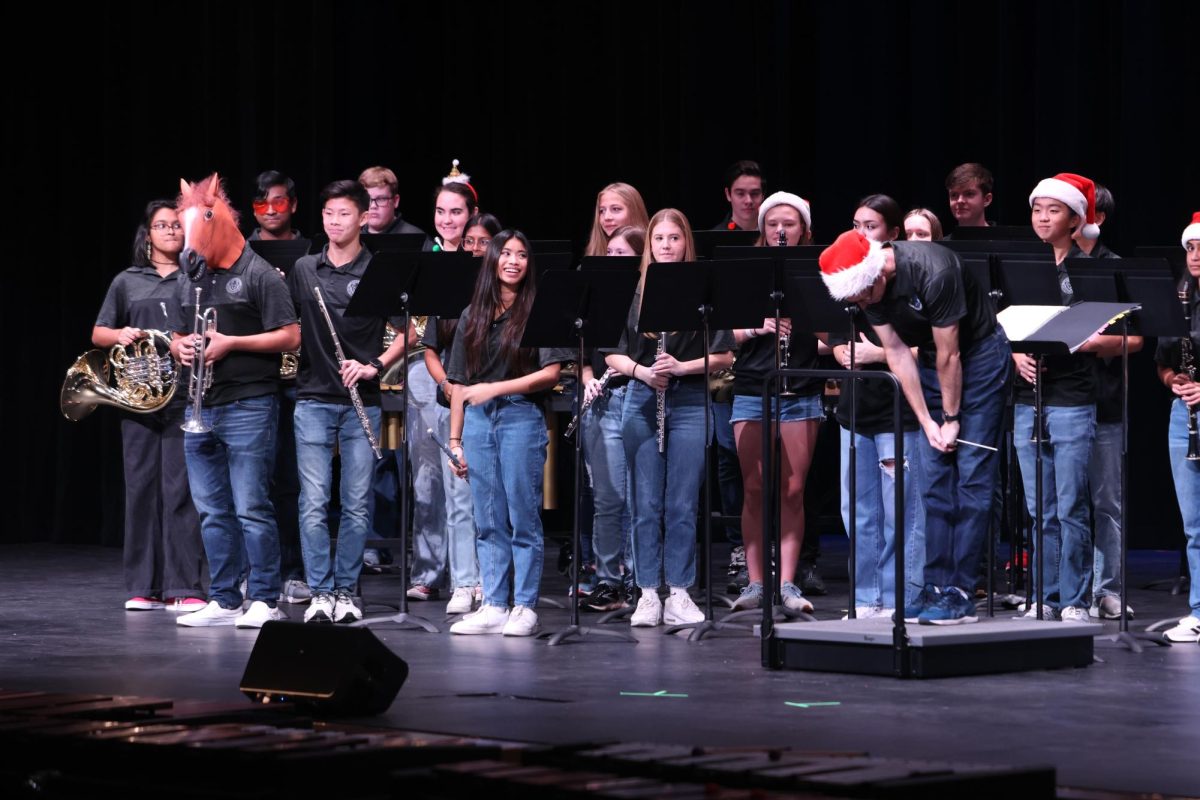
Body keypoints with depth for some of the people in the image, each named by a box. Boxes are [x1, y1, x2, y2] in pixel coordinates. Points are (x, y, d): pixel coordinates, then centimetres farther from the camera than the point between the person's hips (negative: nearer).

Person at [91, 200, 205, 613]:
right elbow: (98, 334, 14)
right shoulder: (127, 282, 15)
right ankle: (143, 587, 7)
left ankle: (183, 587, -6)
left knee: (181, 490, -6)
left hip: (186, 396, -2)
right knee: (141, 487, 2)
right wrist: (119, 335, -7)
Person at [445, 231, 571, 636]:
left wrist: (495, 389, -13)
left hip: (521, 416, -4)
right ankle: (493, 606, 9)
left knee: (523, 518, -2)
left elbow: (550, 374, -6)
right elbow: (459, 382, 14)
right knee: (488, 521, 6)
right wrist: (455, 439, 9)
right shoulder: (473, 315, 13)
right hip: (477, 419, 4)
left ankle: (524, 608, 1)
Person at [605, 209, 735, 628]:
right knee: (646, 503, 2)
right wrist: (641, 371, -11)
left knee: (682, 504, 1)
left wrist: (681, 366, -15)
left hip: (690, 402, -1)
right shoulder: (634, 290, 5)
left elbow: (724, 356, -2)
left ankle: (679, 593, 8)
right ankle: (648, 594, 7)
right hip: (642, 401, 1)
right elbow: (612, 353, 7)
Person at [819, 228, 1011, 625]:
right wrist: (926, 421, -8)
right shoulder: (866, 285, -11)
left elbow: (949, 355, -24)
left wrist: (951, 419, -14)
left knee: (972, 478, -9)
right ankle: (937, 587, 5)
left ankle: (960, 594, -10)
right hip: (931, 361, 7)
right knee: (933, 481, 2)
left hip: (979, 357, -7)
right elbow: (896, 352, -5)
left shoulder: (934, 272, -32)